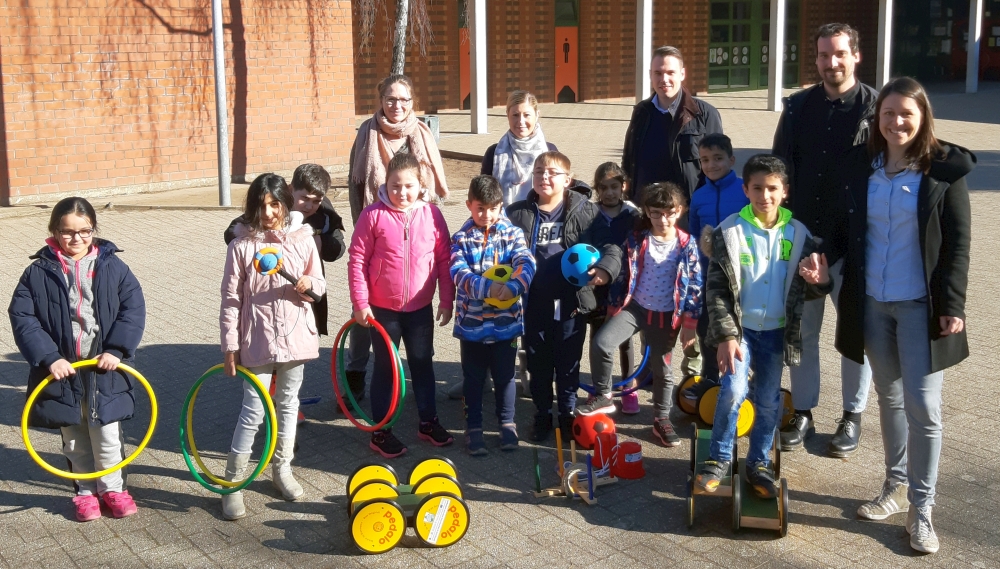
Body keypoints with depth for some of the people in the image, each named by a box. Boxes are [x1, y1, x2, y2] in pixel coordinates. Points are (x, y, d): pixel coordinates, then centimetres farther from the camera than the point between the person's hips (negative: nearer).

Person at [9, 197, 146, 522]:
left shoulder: (112, 267, -2)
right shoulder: (39, 273, -3)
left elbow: (133, 308, -6)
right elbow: (22, 318, -7)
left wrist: (116, 349, -16)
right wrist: (48, 358, -17)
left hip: (104, 370, 0)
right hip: (63, 370, 1)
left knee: (107, 435, 8)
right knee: (74, 440, 14)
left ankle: (112, 487, 29)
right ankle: (85, 491, 31)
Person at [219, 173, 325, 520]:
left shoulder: (303, 239, -1)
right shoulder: (242, 245, -7)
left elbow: (320, 285, 9)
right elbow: (231, 300, -5)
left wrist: (309, 284, -15)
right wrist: (230, 346, -6)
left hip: (296, 337, 3)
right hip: (257, 341, -3)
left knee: (288, 405, 16)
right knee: (253, 412, -3)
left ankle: (282, 469, 33)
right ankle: (232, 482, 10)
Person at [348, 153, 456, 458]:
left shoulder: (432, 215, -4)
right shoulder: (374, 215, -11)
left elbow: (444, 259, 2)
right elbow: (357, 259, -9)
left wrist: (447, 299, 2)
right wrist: (360, 302, -11)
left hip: (420, 308, 3)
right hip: (382, 309, -3)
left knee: (423, 363, 16)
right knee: (385, 367, 8)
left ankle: (428, 422, 32)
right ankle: (380, 432, 19)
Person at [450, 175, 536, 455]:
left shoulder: (512, 234, 0)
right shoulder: (461, 239, -3)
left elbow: (527, 264, -14)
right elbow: (459, 274, -16)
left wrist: (514, 286, -33)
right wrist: (487, 287, -32)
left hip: (506, 321, 0)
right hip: (471, 322, 0)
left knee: (505, 375, 13)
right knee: (473, 378, 12)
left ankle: (507, 423, 31)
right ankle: (474, 428, 25)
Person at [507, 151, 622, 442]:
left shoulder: (585, 211, -2)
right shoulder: (518, 213, 2)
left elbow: (610, 245, -5)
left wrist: (605, 267, -25)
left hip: (572, 302, -1)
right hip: (534, 303, 1)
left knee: (569, 363, 12)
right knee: (538, 363, 14)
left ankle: (568, 413, 30)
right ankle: (542, 415, 31)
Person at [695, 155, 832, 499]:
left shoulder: (797, 234, -1)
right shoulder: (729, 232, -8)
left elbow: (803, 289, 5)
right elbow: (717, 289, -9)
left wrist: (820, 283, -19)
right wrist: (725, 335, -16)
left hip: (776, 330, 3)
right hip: (738, 327, -2)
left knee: (769, 400, 9)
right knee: (734, 390, -16)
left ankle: (758, 464, 27)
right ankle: (719, 459, 4)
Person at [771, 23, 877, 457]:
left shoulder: (876, 108, -5)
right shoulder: (798, 107, 6)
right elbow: (781, 168, 9)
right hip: (803, 237, 3)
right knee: (803, 328, 10)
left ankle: (852, 416, 22)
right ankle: (803, 413, 22)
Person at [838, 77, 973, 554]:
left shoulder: (944, 167, -6)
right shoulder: (864, 167, 5)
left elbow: (959, 242, -6)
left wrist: (952, 305, -12)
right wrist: (849, 295, 6)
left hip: (921, 305, -4)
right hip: (872, 302, 4)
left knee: (923, 406, -4)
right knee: (889, 396, 15)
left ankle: (921, 506, 8)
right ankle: (896, 485, 29)